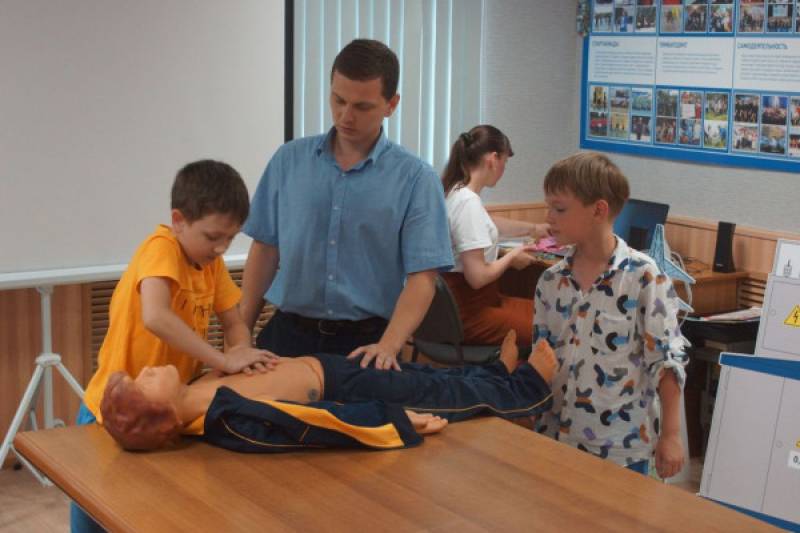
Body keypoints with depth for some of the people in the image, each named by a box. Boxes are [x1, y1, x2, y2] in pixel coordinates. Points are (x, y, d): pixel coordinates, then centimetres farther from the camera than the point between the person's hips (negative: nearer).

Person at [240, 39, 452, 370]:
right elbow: (265, 249, 8)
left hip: (366, 342, -2)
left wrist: (388, 346, -25)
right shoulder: (289, 160, 3)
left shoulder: (416, 179, -6)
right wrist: (240, 332, 5)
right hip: (288, 335, 2)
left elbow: (422, 277, -11)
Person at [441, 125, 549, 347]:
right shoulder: (468, 202, -22)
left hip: (460, 301, 10)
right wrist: (512, 257, -7)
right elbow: (477, 276, -26)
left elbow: (488, 224, 32)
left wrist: (533, 228, 44)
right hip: (466, 312, -10)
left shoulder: (455, 192, 8)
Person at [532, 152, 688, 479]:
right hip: (554, 438, 5)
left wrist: (670, 435, -12)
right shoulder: (550, 281, 4)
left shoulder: (643, 276, -11)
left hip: (621, 448, -5)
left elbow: (666, 358, -11)